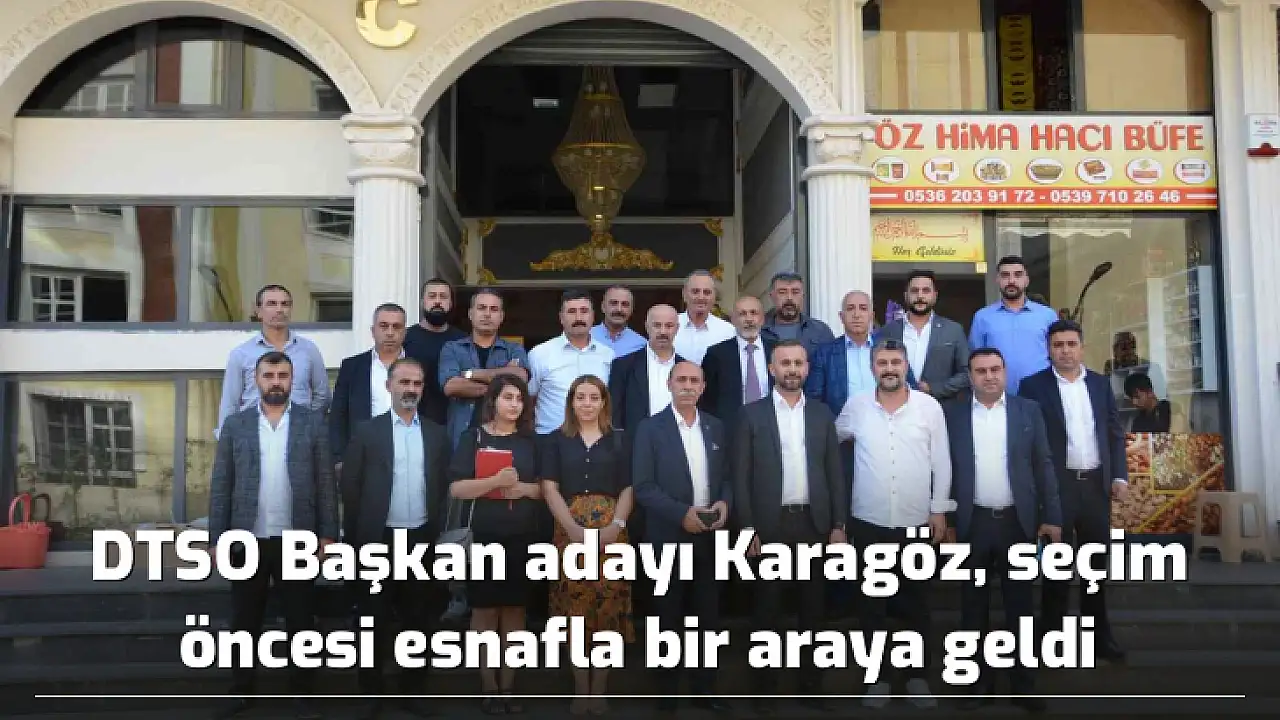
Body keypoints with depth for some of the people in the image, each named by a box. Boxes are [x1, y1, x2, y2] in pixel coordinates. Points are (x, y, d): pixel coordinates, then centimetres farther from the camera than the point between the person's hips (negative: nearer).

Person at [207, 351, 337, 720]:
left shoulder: (313, 422, 2)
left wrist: (328, 534, -4)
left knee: (300, 621, 7)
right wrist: (217, 538, -3)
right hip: (247, 540, 1)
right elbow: (220, 484, 3)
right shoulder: (235, 424, 4)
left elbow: (326, 481, 1)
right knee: (244, 622, 10)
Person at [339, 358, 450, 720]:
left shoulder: (437, 434, 7)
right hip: (379, 539, -2)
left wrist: (437, 530, 3)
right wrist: (358, 536, -4)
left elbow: (443, 486, 9)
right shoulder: (367, 432, -1)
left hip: (422, 540, 2)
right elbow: (350, 487, -1)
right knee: (375, 620, 6)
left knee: (418, 619, 9)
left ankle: (414, 690, 21)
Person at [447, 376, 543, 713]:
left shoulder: (531, 441, 10)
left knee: (514, 610, 7)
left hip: (522, 537, 3)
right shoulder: (473, 438, 1)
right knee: (485, 611, 2)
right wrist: (496, 481, -20)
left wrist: (525, 488, -9)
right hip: (484, 536, -3)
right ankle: (489, 687, 10)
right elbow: (456, 489, -7)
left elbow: (546, 486, 10)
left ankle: (508, 686, 14)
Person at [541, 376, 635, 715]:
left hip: (610, 531, 0)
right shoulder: (557, 440, 8)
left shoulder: (618, 441, 9)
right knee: (575, 606, -1)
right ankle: (580, 687, 8)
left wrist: (616, 525, -12)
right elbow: (550, 488, 0)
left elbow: (628, 489, 5)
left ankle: (599, 688, 7)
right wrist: (573, 528, -13)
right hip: (570, 530, 0)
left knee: (608, 606, -2)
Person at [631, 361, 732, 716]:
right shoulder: (650, 428, -5)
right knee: (669, 620, 7)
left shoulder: (716, 427, 8)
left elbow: (726, 476, 12)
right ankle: (667, 694, 19)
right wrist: (682, 513, -20)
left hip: (709, 537, 3)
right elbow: (643, 486, -10)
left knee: (707, 618, 9)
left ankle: (704, 689, 22)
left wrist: (725, 503, -9)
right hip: (669, 537, -3)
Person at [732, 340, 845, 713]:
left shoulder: (822, 414, 8)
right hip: (769, 525, -2)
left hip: (814, 523, 2)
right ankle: (765, 686, 15)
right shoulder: (752, 414, 0)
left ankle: (811, 684, 20)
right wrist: (747, 529, -9)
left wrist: (839, 524, 1)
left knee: (813, 608, 9)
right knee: (767, 609, 5)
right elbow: (741, 476, -2)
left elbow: (835, 471, 8)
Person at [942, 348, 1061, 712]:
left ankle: (1023, 684, 17)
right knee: (974, 607, 8)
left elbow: (1043, 465, 3)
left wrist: (1051, 517, -1)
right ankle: (980, 681, 19)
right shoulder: (951, 412, 1)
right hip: (971, 522, 0)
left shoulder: (1028, 410, 4)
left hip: (1018, 521, 0)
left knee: (1020, 606, 8)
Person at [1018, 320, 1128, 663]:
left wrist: (1119, 475, 1)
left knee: (1097, 562, 12)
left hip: (1096, 483, 4)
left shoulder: (1100, 383, 10)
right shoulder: (1033, 385, -3)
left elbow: (1115, 433, 12)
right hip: (1057, 485, -4)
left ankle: (1099, 634, 23)